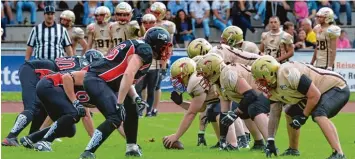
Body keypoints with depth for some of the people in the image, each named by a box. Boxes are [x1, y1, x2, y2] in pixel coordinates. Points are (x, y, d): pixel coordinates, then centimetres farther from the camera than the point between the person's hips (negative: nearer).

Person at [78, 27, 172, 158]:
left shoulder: (138, 46, 17)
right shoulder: (145, 51, -13)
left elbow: (125, 79, 20)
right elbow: (128, 75, -25)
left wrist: (135, 97, 10)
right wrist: (119, 103, -26)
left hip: (105, 82, 11)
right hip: (96, 80, -11)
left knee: (131, 110, 21)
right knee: (115, 118, -21)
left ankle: (132, 148, 35)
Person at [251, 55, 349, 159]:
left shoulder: (287, 74, -30)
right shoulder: (273, 87, 1)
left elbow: (315, 95, -29)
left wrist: (303, 117, -17)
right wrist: (270, 141, 5)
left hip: (337, 88, -10)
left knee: (318, 114, -35)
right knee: (291, 113, 19)